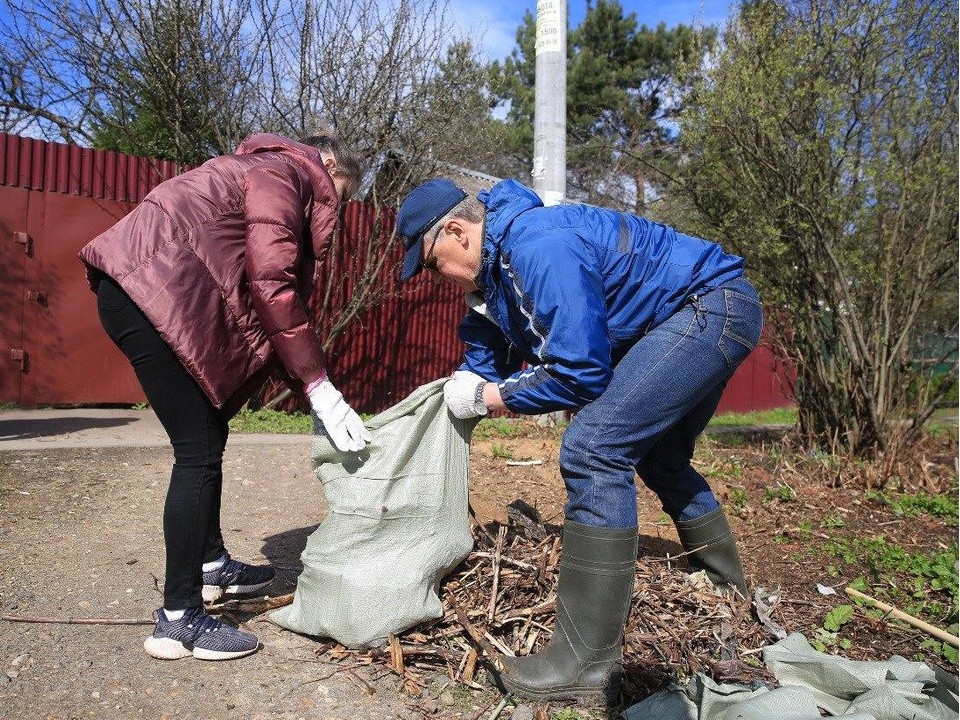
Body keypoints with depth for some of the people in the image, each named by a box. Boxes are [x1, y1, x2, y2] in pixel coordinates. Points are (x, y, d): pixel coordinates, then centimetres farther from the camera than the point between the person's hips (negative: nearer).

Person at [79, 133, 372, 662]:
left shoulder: (268, 175, 26)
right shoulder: (284, 170, -4)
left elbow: (267, 301, 20)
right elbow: (272, 286, -17)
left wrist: (312, 389, 13)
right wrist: (319, 387, -15)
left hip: (140, 291, 11)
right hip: (150, 292, -11)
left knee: (208, 437, 16)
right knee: (199, 451, -8)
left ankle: (211, 565, 32)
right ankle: (178, 620, 1)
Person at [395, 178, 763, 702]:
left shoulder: (538, 246, -25)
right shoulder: (496, 263, 7)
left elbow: (580, 373, -25)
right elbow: (486, 362, 14)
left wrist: (487, 398, -14)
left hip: (714, 302, -11)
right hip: (713, 316, 11)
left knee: (594, 450, -21)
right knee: (658, 459, 22)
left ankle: (588, 662, -16)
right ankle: (728, 595, 41)